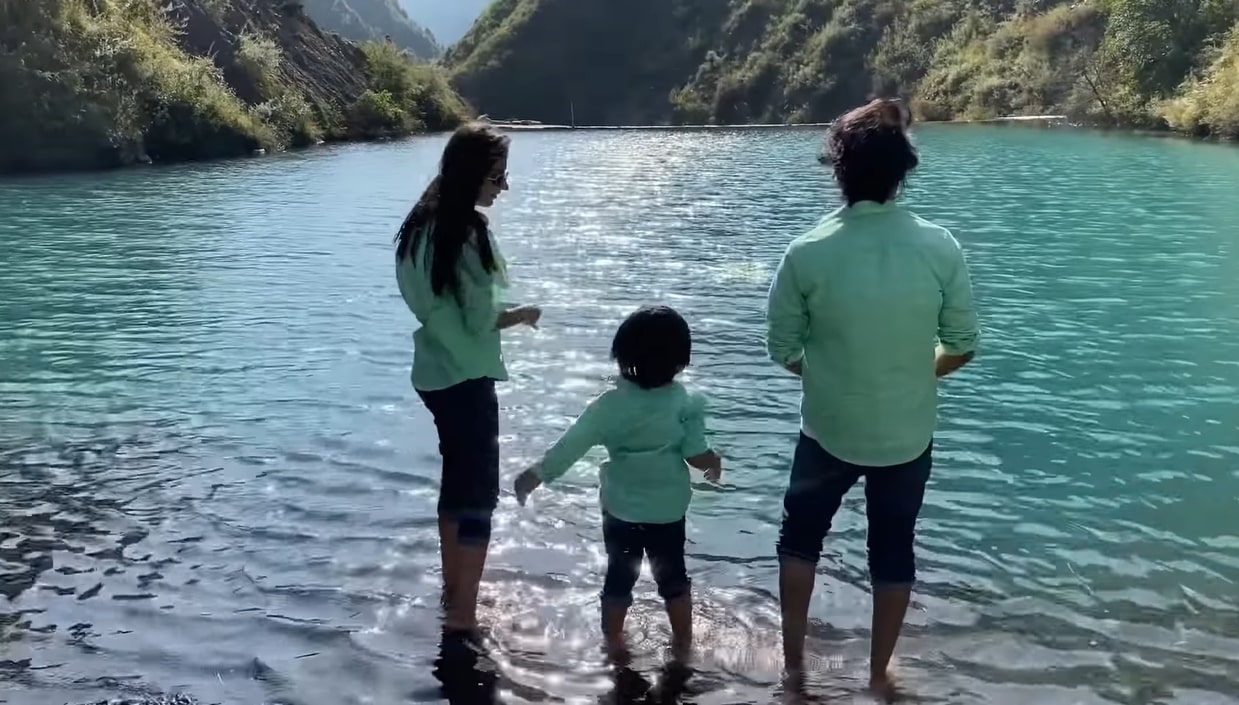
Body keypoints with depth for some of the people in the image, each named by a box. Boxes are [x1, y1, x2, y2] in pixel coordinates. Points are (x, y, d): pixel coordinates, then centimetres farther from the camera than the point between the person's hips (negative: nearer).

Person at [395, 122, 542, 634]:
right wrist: (520, 315, -2)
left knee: (457, 479, 20)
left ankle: (452, 591, 32)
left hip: (435, 372, 9)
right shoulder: (467, 230, -20)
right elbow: (480, 319, -19)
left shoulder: (421, 224, 7)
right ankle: (463, 615, 5)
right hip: (466, 377, -9)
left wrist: (501, 313, 10)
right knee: (479, 491, 0)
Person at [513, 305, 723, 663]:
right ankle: (683, 643, 28)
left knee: (619, 577, 15)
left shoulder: (609, 405, -14)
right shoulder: (687, 404, -14)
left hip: (620, 510, 0)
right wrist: (715, 463, 11)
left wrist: (535, 475, -7)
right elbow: (697, 456, -12)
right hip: (668, 511, 0)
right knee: (673, 577, 17)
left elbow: (571, 444, -15)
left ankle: (614, 645, 26)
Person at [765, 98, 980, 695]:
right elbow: (962, 347, -6)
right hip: (908, 434, 1)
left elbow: (783, 350, -8)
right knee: (893, 552, 20)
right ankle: (879, 675, 33)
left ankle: (793, 663, 31)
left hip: (829, 430, -1)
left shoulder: (807, 253, -18)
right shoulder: (940, 248, -15)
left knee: (800, 538, 23)